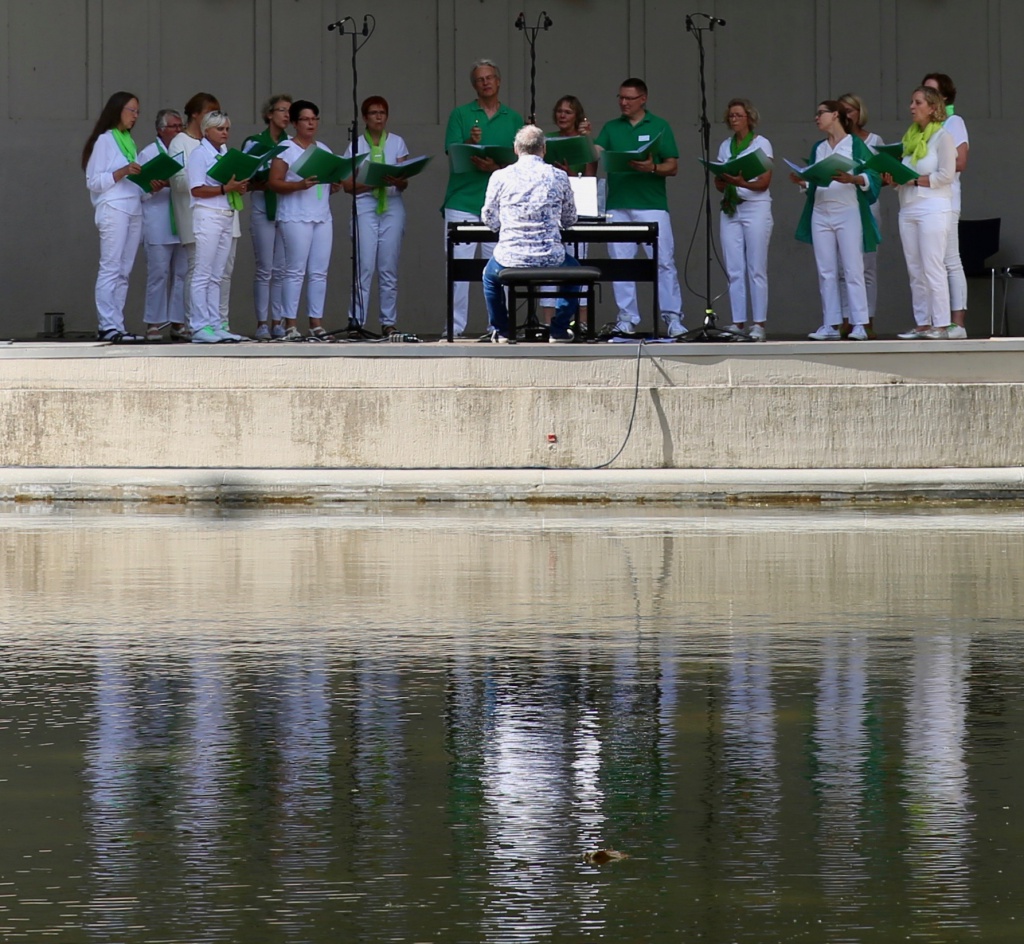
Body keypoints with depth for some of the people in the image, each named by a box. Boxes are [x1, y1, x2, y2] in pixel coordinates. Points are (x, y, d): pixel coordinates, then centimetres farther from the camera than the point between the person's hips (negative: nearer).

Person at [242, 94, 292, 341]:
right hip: (263, 209, -3)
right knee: (265, 269, -5)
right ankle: (262, 323, -2)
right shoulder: (254, 143, 2)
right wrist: (263, 184, -18)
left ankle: (278, 322, 5)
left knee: (281, 270, 2)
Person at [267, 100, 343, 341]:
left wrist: (335, 186, 0)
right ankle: (290, 324, -4)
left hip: (322, 217, 6)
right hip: (296, 218, -6)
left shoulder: (324, 150, 18)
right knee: (295, 271, -7)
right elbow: (273, 183, -8)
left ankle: (316, 323, 8)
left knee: (319, 272, 3)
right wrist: (299, 185, -22)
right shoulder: (286, 149, -2)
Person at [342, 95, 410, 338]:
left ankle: (389, 322, 5)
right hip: (365, 206, -1)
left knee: (389, 268, 2)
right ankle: (356, 321, -7)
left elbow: (405, 182, 4)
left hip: (392, 207, 1)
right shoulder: (356, 146, 7)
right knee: (364, 267, -9)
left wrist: (397, 181, -20)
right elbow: (348, 184, 1)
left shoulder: (397, 143, 10)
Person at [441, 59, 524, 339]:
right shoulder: (461, 115, 8)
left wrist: (496, 168, -13)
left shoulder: (514, 119, 12)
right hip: (463, 202, -1)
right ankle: (455, 326, -4)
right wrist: (471, 143, -21)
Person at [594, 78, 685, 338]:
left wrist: (652, 168, -16)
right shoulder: (611, 128, 14)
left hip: (652, 206, -3)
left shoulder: (659, 126, 6)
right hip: (618, 206, 3)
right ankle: (627, 320, 7)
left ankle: (673, 318, -5)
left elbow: (673, 167, 2)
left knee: (664, 262, -6)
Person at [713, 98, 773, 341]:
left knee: (756, 269, -7)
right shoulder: (725, 146, 14)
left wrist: (742, 183, -26)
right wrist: (726, 182, -12)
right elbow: (718, 182, 11)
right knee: (734, 270, 0)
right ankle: (738, 323, 2)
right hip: (730, 209, 5)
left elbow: (764, 182, -8)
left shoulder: (761, 144, 0)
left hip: (756, 208, -5)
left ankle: (759, 324, -7)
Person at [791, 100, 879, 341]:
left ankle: (859, 325, -9)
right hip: (820, 213, 6)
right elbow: (812, 183, 18)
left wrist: (851, 179, -25)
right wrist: (801, 182, -3)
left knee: (853, 270, -8)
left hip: (848, 212, -6)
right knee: (826, 272, 3)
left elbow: (872, 177, -8)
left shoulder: (855, 144, 0)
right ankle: (831, 325, 4)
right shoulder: (818, 149, 18)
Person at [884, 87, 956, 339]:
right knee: (915, 271, 6)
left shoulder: (942, 137, -4)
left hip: (933, 208, -7)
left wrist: (913, 180, -15)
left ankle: (941, 325, -9)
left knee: (933, 268, -9)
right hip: (908, 209, 7)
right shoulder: (910, 137, 15)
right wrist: (894, 179, -4)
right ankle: (922, 323, 9)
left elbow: (947, 175, -12)